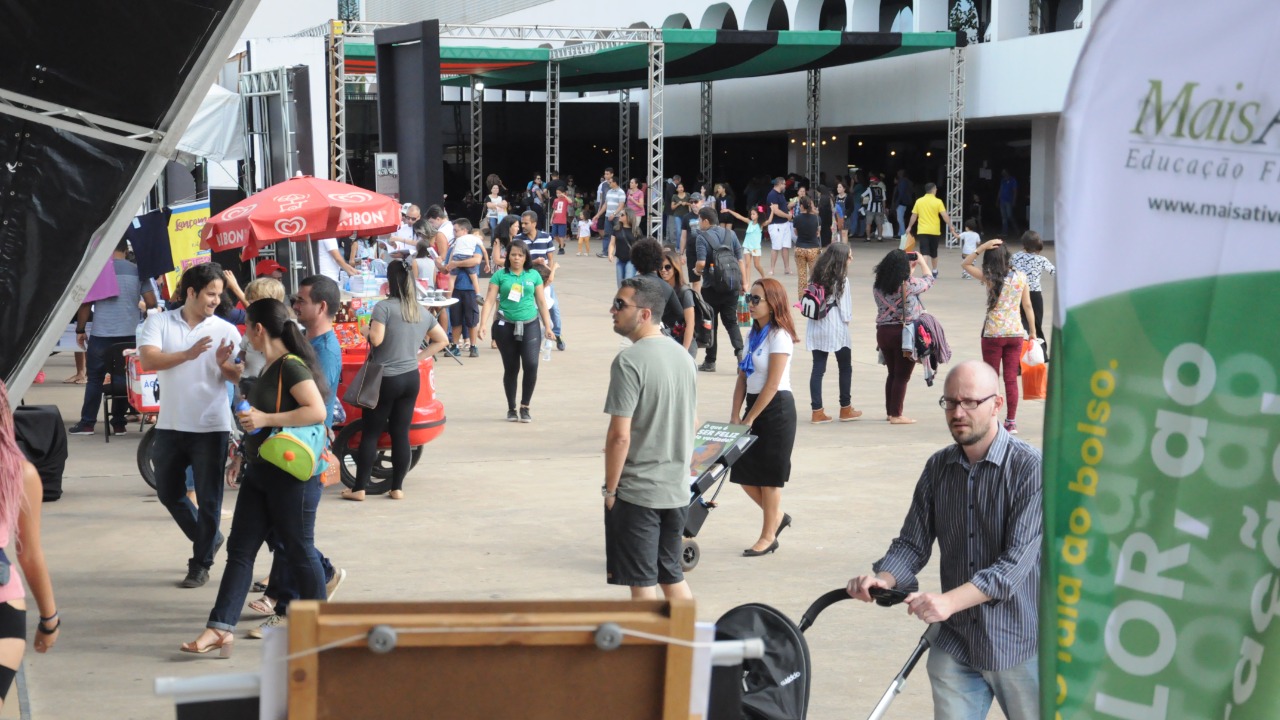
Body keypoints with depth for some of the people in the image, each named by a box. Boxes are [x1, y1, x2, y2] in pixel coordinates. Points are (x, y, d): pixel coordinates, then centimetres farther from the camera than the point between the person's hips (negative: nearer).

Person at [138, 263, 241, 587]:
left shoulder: (226, 330, -2)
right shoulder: (160, 323, 0)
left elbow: (239, 377, -4)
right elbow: (147, 359, -16)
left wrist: (224, 365, -26)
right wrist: (187, 354, -28)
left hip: (211, 427, -2)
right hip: (170, 426, 2)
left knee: (209, 499, 1)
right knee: (169, 493, 14)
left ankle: (201, 564, 13)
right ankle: (209, 539, 35)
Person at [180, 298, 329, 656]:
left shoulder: (292, 366, -17)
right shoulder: (272, 368, 13)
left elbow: (317, 411, -26)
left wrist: (265, 419, -25)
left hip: (290, 474, -10)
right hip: (260, 471, 10)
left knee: (299, 549, 2)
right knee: (240, 549, 5)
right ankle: (221, 627, 4)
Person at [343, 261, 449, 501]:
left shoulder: (384, 307, -12)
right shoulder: (422, 313, 9)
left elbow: (376, 339, -19)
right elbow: (442, 340, 17)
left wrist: (367, 329, 1)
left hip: (385, 379, -5)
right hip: (411, 378, 5)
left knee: (370, 433, 2)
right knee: (401, 433, 9)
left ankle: (359, 489, 5)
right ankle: (397, 488, 12)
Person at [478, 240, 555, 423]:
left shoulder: (534, 275, 7)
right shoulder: (500, 275, 2)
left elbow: (541, 302, 11)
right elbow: (490, 301, -4)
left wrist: (548, 326, 9)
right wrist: (483, 324, -14)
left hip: (530, 326, 1)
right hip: (506, 326, -1)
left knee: (531, 365, -12)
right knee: (511, 369, 5)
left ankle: (525, 408, 2)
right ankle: (511, 409, 19)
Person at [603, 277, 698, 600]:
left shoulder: (629, 361, -17)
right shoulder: (683, 356, 8)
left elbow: (620, 436, -20)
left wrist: (609, 489, -10)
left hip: (637, 492, -8)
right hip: (677, 489, 8)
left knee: (642, 583, 3)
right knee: (672, 576, 18)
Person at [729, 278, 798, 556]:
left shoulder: (779, 336, -14)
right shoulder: (754, 334, 10)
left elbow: (772, 384, -17)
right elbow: (742, 377, 9)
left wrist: (749, 420, -14)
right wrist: (735, 416, 1)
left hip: (776, 409, -8)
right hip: (755, 405, 8)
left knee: (768, 474, 1)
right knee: (743, 473, 8)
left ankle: (768, 536, 13)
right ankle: (776, 516, 28)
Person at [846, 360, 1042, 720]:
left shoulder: (1030, 467, -13)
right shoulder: (938, 467, 4)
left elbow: (1016, 561, -21)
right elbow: (913, 542, 6)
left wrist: (949, 601, -32)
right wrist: (883, 578, -16)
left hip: (1019, 645, -4)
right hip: (955, 644, 4)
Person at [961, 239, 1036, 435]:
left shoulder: (988, 277, -8)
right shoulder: (1021, 277, -1)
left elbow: (966, 263, 6)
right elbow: (1028, 306, 4)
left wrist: (983, 246, -3)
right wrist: (1033, 332, 13)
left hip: (992, 333, -2)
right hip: (1016, 333, 2)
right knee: (1011, 379, 7)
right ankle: (1011, 422, 10)